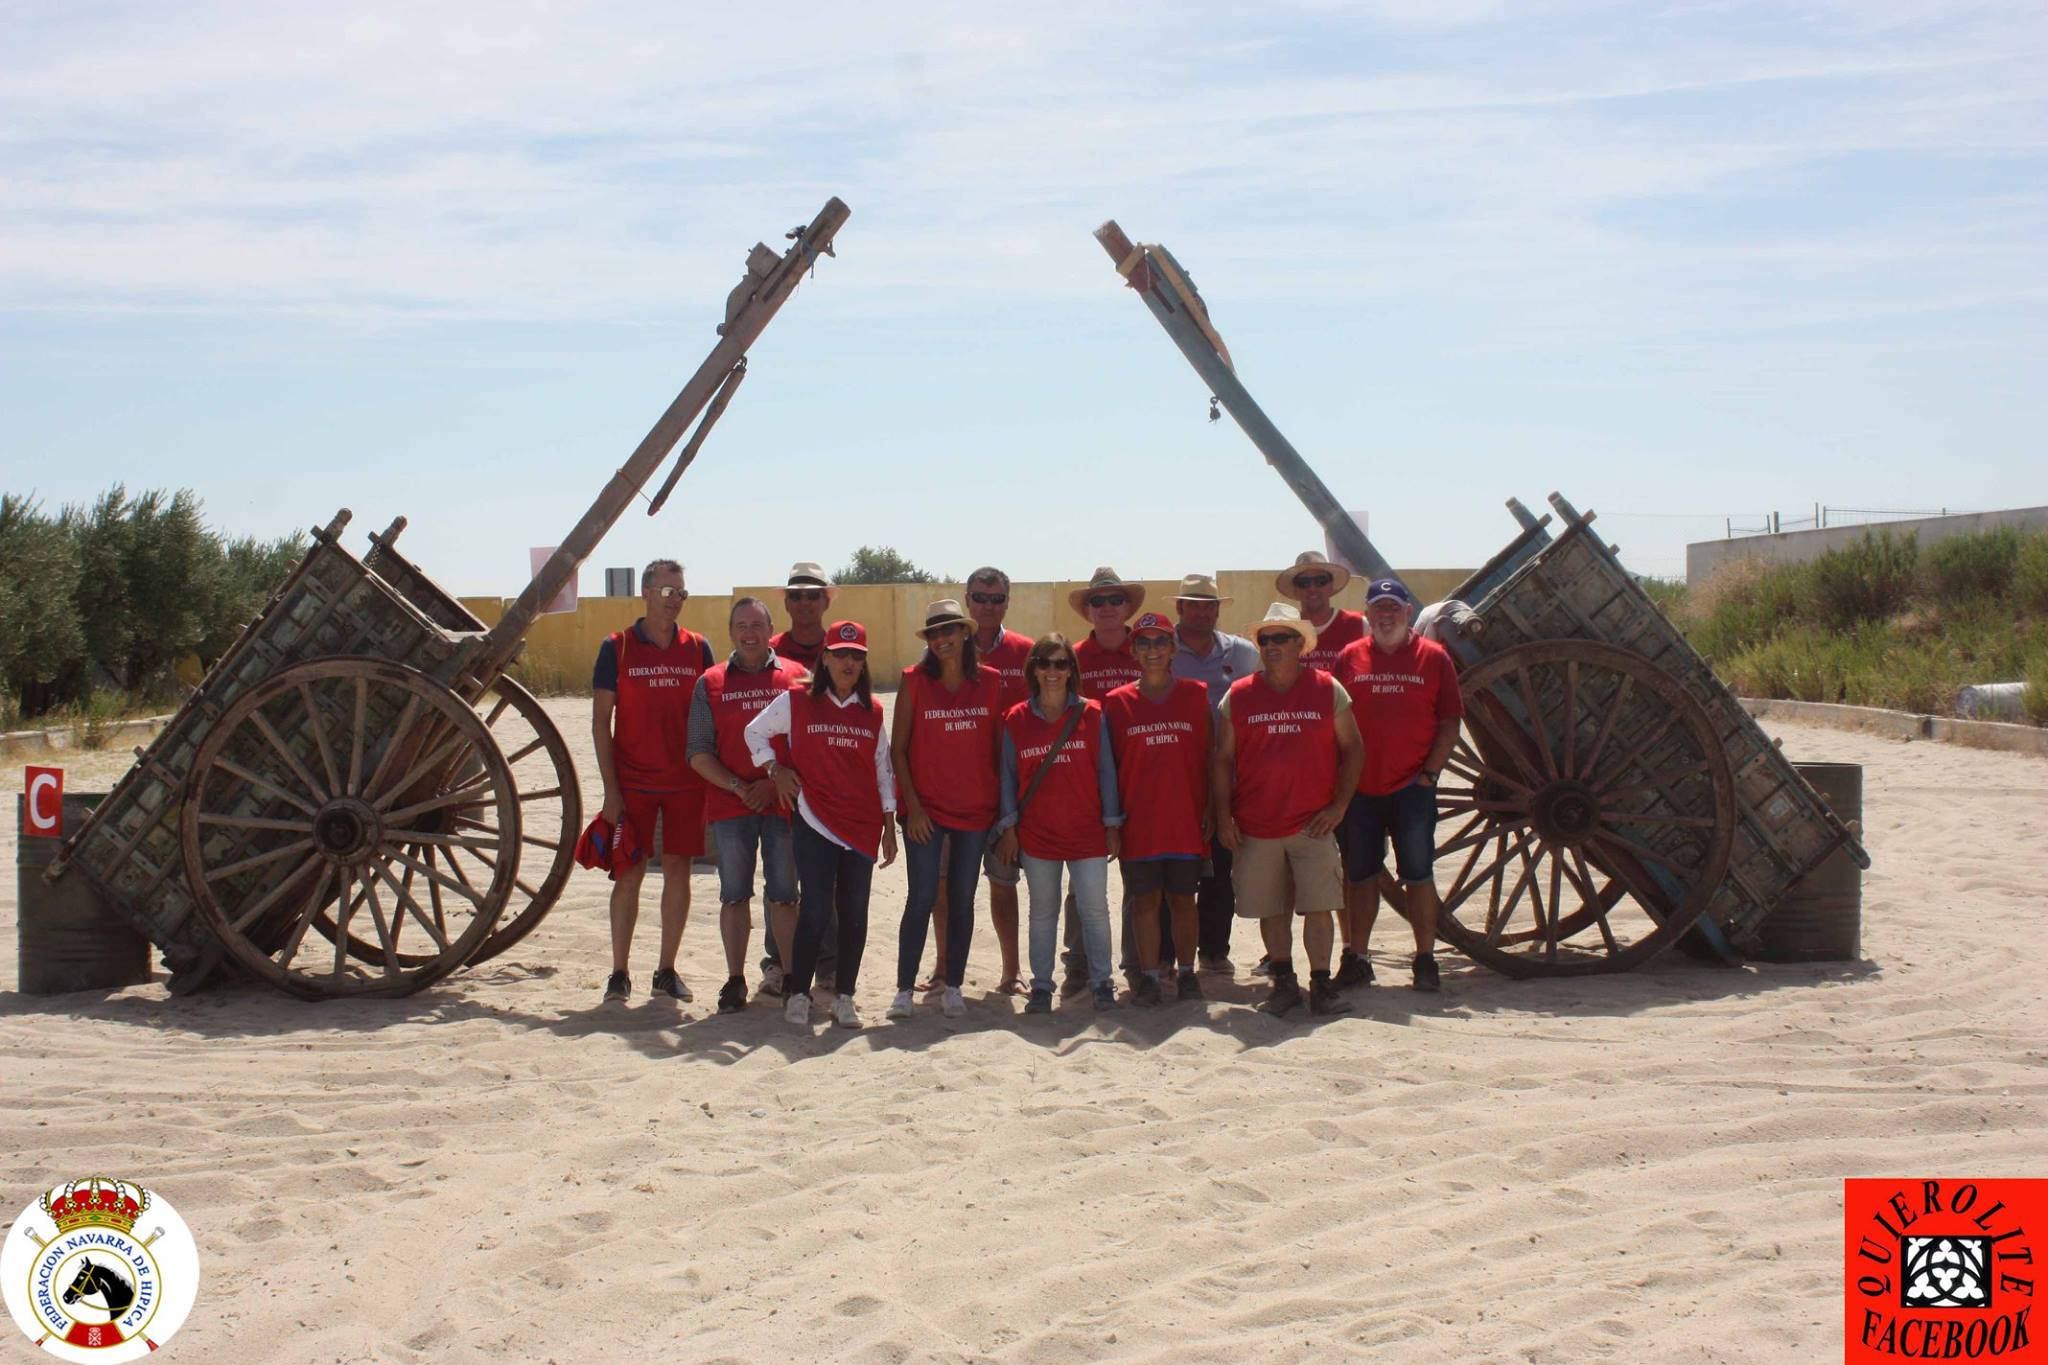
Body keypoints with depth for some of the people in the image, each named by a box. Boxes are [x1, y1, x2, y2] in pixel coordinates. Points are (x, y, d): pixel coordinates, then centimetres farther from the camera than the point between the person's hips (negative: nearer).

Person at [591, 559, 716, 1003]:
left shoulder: (697, 648, 5)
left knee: (678, 871, 4)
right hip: (633, 781, -2)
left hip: (687, 782, 2)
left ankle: (667, 970, 14)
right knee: (630, 874, 1)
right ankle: (619, 973, 9)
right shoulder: (617, 647, -1)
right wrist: (610, 788, -7)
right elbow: (600, 721, -2)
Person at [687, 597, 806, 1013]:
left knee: (784, 895, 2)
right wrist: (738, 787, -9)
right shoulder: (711, 682, 8)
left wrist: (774, 783, -9)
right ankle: (735, 980, 12)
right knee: (734, 894, 5)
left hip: (783, 802, -1)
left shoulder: (796, 678, 5)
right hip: (729, 805, 1)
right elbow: (698, 752, 4)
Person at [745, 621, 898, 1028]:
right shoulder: (797, 702, 1)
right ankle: (798, 995, 6)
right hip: (814, 822, -3)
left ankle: (844, 998, 13)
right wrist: (775, 769, -1)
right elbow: (755, 731, 11)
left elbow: (883, 767, 13)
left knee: (854, 913, 4)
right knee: (816, 910, -8)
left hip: (863, 826, 3)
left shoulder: (873, 712, 9)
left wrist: (889, 825, 11)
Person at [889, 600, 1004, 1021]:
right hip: (926, 809, -2)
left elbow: (999, 745, 7)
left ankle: (953, 988, 17)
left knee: (962, 899, 8)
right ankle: (904, 989, 2)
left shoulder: (991, 682, 1)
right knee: (922, 898, -5)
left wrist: (1002, 803, 3)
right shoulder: (914, 681, -4)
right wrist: (912, 805, -8)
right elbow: (897, 748, -2)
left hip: (976, 808, 2)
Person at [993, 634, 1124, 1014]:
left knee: (1094, 909, 1)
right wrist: (1008, 827, 1)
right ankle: (1041, 986, 18)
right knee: (1043, 911, 10)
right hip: (1036, 833, 1)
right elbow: (1008, 776, 6)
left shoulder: (1091, 715, 0)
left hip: (1087, 832, -1)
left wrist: (1111, 824, 1)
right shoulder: (1016, 720, 2)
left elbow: (1106, 771, 3)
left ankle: (1101, 982, 13)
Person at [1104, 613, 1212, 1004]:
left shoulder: (1196, 695, 3)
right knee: (1144, 899, 3)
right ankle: (1149, 976, 12)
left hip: (1186, 817, 0)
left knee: (1182, 897, 8)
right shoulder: (1116, 702, 3)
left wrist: (1210, 809, 0)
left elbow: (1208, 757, 5)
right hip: (1138, 821, 0)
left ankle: (1187, 973, 19)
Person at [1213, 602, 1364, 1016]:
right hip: (1255, 825, 1)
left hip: (1313, 824, -1)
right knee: (1270, 909, 7)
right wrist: (1223, 818, 0)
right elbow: (1223, 760, 6)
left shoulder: (1328, 690, 3)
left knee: (1318, 906, -3)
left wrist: (1339, 805, 0)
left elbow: (1353, 749, 8)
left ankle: (1321, 985, 5)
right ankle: (1284, 982, 20)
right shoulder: (1238, 696, 4)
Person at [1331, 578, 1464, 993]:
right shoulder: (1349, 658, 6)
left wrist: (1429, 772, -7)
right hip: (1359, 788, 2)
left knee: (1418, 876, 3)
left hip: (1412, 787, -1)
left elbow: (1450, 723, 2)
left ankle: (1426, 962, 10)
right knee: (1359, 876, 7)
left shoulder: (1433, 657, 2)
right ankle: (1355, 959, 15)